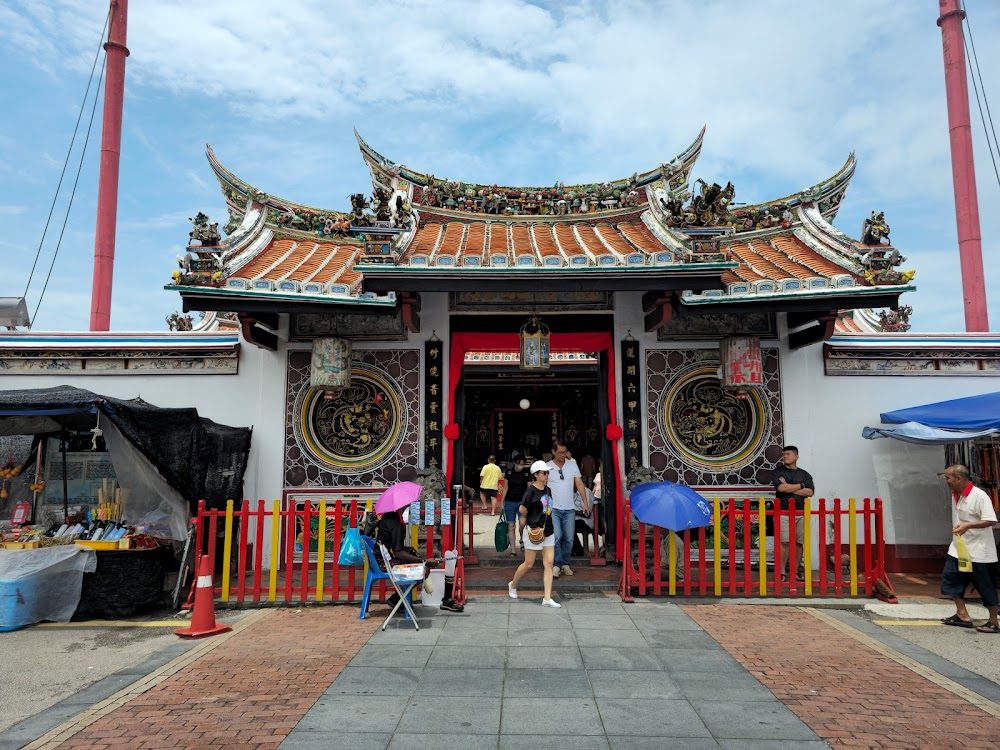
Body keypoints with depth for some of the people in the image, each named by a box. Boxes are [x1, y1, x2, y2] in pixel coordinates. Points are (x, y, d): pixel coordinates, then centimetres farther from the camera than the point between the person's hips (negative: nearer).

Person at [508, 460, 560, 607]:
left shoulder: (547, 490, 8)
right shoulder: (531, 490, -14)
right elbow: (522, 510, -11)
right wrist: (526, 522, 5)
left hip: (548, 531, 6)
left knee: (549, 563, 0)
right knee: (529, 564, 4)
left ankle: (547, 598, 3)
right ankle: (513, 585, 30)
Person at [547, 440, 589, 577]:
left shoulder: (572, 465, 6)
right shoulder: (547, 467, -1)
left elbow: (579, 484, 7)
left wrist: (585, 502, 1)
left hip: (569, 509, 3)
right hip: (553, 508, -3)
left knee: (569, 539, 6)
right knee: (556, 536, -12)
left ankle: (565, 564, 18)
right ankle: (557, 564, -2)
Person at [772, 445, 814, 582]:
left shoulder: (804, 474, 13)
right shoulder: (777, 472, 7)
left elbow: (810, 492, -1)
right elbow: (781, 488, -11)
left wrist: (789, 487, -6)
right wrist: (800, 486, -2)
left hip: (801, 512, 3)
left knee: (798, 543, 4)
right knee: (784, 542, -9)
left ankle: (796, 571, 13)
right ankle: (782, 572, -4)